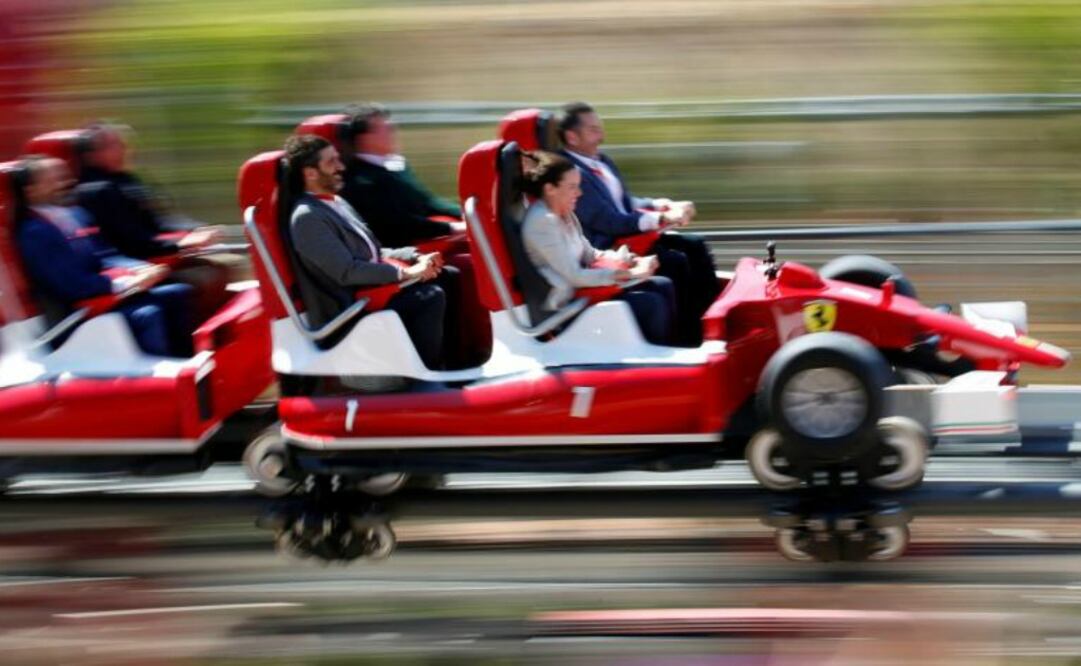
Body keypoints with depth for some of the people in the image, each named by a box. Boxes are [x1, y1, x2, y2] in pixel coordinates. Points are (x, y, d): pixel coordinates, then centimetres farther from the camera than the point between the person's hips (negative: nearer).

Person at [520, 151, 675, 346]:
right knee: (651, 304, -19)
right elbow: (574, 277, -23)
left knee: (663, 286, 2)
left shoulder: (565, 215, 8)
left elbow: (589, 254, 16)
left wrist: (630, 261, -2)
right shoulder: (541, 222, -21)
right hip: (566, 303, -10)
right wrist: (630, 274, -20)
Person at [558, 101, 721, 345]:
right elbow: (607, 221, -23)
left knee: (694, 246, 4)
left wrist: (664, 206, 2)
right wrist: (661, 219, -23)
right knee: (676, 261, -21)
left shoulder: (602, 161, 12)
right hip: (604, 249, -10)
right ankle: (689, 338, -16)